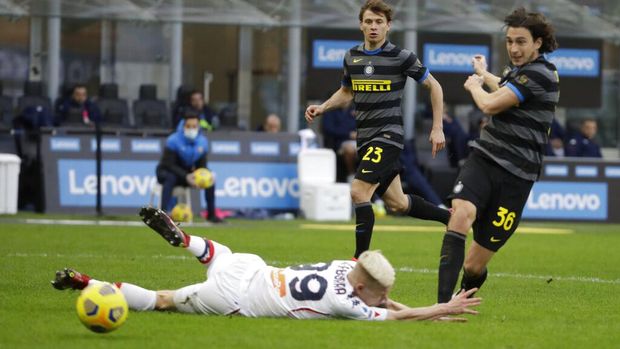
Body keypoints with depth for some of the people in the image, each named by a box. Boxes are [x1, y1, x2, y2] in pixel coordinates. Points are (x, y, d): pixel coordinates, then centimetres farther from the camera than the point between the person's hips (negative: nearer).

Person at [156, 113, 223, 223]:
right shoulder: (174, 140, -22)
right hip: (166, 172, -5)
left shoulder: (202, 142, -6)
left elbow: (202, 165, 1)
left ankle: (211, 214, 0)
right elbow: (169, 165, -25)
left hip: (187, 173, 5)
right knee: (170, 178, -39)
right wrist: (185, 177, -38)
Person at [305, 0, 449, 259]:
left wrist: (437, 129, -3)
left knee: (359, 191, -20)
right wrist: (322, 108, 7)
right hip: (365, 137, 7)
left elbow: (433, 86, 1)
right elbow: (346, 92, 25)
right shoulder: (351, 57, 8)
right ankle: (451, 217, 33)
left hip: (388, 134, -7)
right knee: (397, 203, 12)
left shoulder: (401, 57, -8)